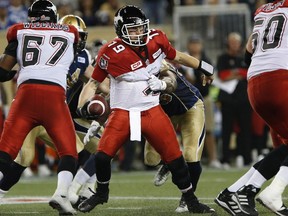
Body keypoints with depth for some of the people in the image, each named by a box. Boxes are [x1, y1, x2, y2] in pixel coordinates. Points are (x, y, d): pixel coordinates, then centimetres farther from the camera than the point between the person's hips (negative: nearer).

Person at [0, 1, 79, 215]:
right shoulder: (70, 33, 20)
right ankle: (61, 194, -15)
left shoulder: (20, 31, 17)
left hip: (26, 92, 0)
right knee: (68, 151, 8)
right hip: (55, 94, 0)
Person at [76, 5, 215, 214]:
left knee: (175, 158, 0)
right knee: (103, 155, -13)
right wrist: (84, 105, -20)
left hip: (152, 111, 3)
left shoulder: (157, 40, -3)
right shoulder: (111, 53, -13)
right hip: (123, 112, -3)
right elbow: (94, 82, -4)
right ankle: (101, 193, 16)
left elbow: (176, 56, 17)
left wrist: (203, 67, 22)